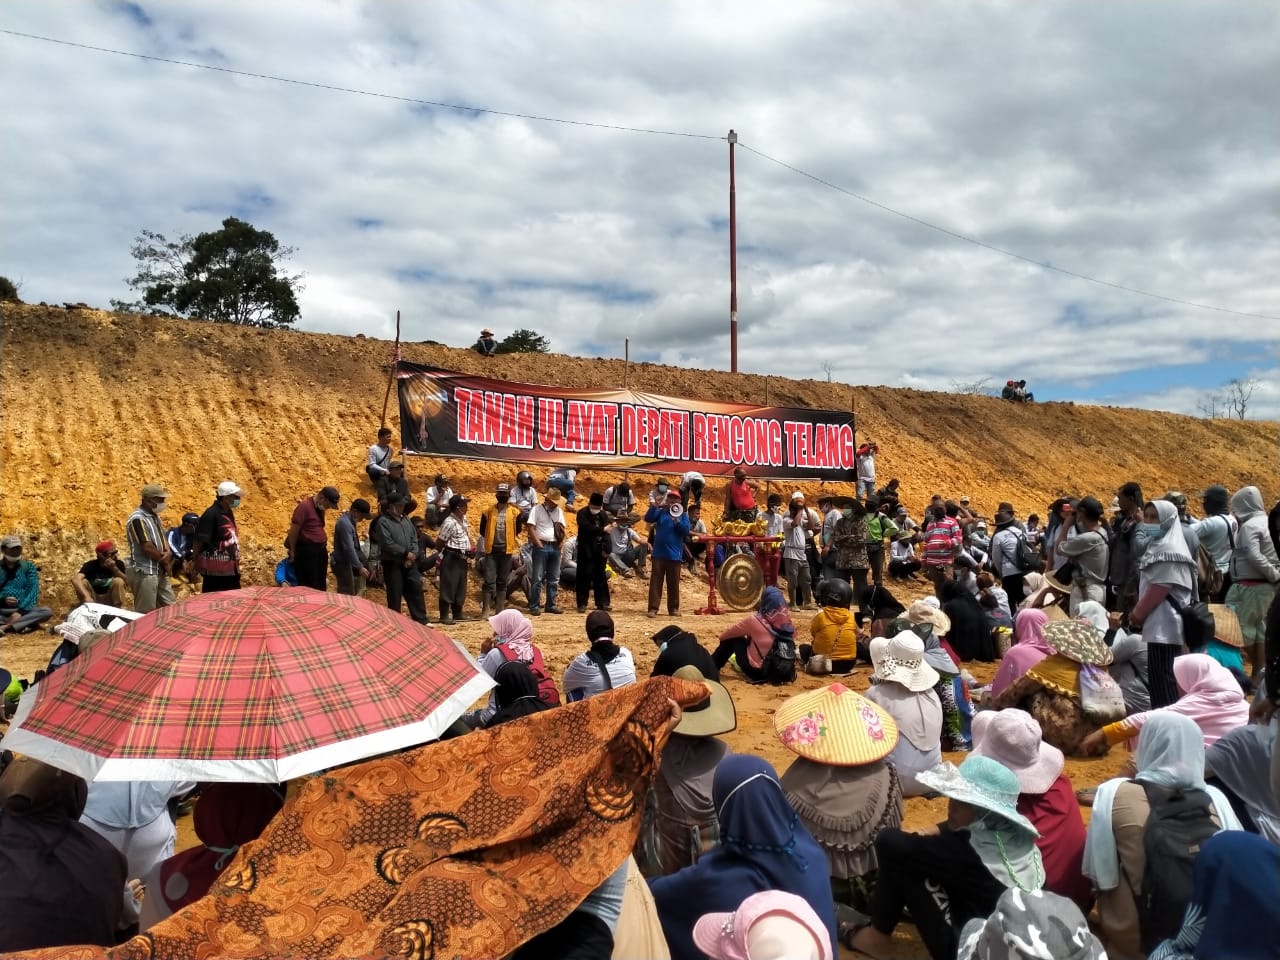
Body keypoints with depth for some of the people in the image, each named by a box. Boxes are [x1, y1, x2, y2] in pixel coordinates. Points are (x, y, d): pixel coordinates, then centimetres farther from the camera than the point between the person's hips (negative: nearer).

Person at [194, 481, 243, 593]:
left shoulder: (228, 513, 10)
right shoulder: (211, 515, -16)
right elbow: (199, 541, -16)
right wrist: (195, 565, -14)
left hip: (230, 567, 9)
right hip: (215, 569, -9)